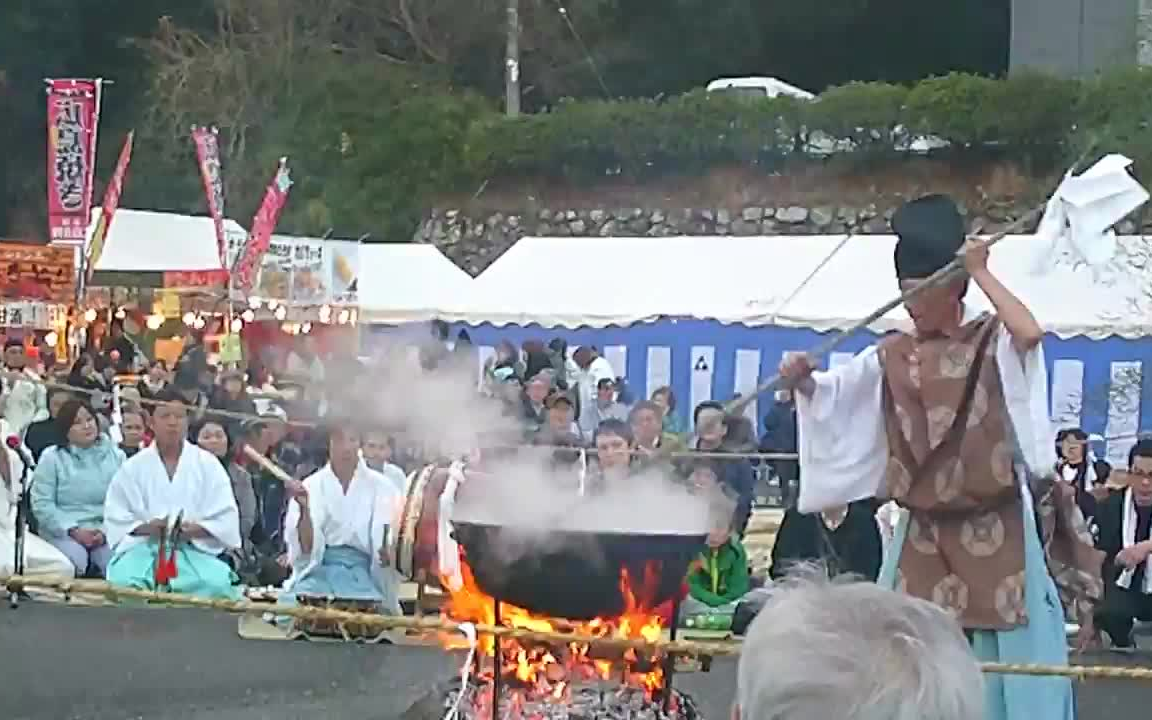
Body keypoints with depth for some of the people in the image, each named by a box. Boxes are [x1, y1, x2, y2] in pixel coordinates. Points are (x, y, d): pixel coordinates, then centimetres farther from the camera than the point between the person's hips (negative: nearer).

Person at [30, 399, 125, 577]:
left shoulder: (115, 456, 11)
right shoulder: (51, 458, 6)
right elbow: (42, 504, -2)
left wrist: (105, 532, -13)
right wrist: (74, 530, -13)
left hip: (106, 531, 1)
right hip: (63, 531, -1)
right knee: (75, 562, -33)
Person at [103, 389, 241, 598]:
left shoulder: (208, 464, 7)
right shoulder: (132, 468, 9)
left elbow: (226, 520, 2)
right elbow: (115, 518, 5)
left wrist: (192, 530, -15)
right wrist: (146, 528, -13)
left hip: (194, 549, 0)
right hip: (143, 547, 0)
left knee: (217, 583, -31)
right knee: (123, 581, -33)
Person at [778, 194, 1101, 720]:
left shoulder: (995, 341, -4)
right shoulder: (893, 356, 5)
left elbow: (1029, 333, -27)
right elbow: (831, 394, 3)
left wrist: (981, 272, -19)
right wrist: (802, 381, -19)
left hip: (998, 525, -4)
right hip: (926, 530, 4)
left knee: (1010, 649, 2)